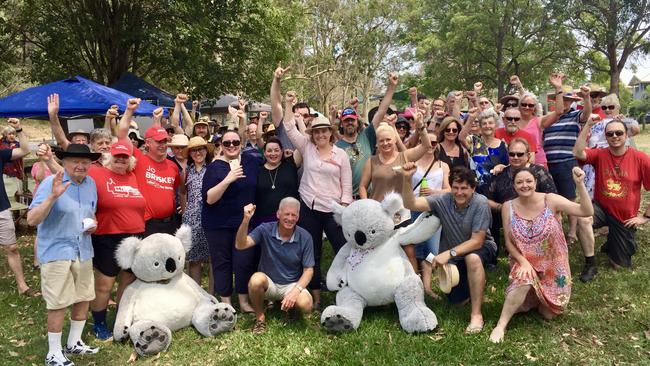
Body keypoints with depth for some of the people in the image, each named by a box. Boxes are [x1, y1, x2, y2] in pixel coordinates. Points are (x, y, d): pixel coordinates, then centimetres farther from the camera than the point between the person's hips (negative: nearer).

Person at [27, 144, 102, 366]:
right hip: (57, 252, -6)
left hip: (83, 251, 6)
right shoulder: (51, 183, -14)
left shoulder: (91, 183, 5)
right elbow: (32, 220, -21)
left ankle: (74, 343, 33)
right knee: (59, 304, 0)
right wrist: (53, 196, -34)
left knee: (84, 298, 14)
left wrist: (92, 223, -2)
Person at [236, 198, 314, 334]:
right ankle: (260, 317, -6)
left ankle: (289, 305, 10)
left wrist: (296, 290, -24)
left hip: (292, 285, 0)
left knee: (306, 305, -29)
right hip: (268, 283, 0)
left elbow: (308, 270, -7)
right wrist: (246, 220, -41)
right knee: (256, 280, -35)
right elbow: (241, 245, -25)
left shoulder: (305, 237, -11)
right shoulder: (265, 230, -12)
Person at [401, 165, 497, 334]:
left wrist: (449, 253, -34)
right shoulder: (442, 201, -16)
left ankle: (476, 315, -25)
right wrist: (407, 179, -41)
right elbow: (410, 204, -25)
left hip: (481, 249, -4)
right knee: (458, 301, 4)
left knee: (472, 258, -39)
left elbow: (477, 241, -25)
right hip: (453, 257, 4)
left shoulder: (480, 203, -24)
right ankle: (477, 283, 38)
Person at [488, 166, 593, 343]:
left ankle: (539, 297, 36)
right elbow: (508, 242, -4)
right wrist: (523, 262, -19)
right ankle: (501, 325, -20)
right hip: (525, 262, 0)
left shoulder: (550, 200, -15)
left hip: (552, 266, 1)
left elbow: (587, 212, -24)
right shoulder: (508, 207, -9)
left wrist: (580, 184, -37)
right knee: (525, 281, -36)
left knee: (548, 314, 1)